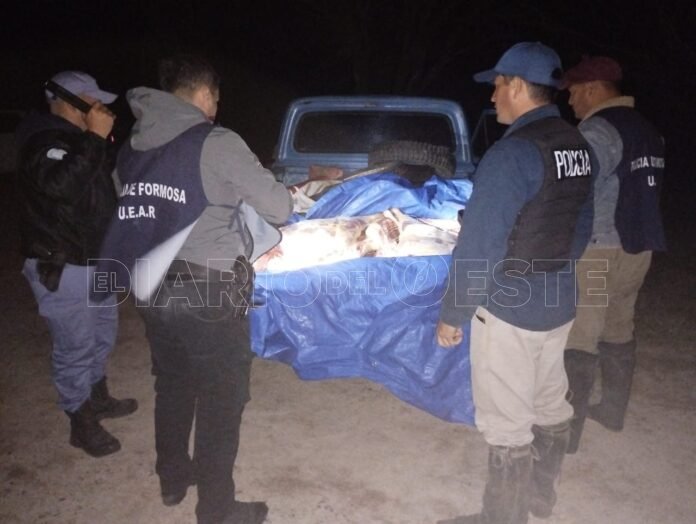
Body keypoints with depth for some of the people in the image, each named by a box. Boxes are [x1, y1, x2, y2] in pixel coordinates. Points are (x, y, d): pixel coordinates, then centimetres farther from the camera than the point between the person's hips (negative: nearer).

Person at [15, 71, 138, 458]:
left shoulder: (74, 139, 14)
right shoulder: (44, 140, -17)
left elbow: (106, 181, 22)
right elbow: (59, 184, -35)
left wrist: (102, 142, 7)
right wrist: (94, 139, -31)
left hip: (95, 258, 10)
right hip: (61, 267, -10)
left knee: (103, 334, 22)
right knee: (76, 347, 0)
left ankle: (98, 398, 41)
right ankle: (83, 424, 16)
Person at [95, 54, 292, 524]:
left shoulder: (134, 146, 6)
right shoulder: (217, 144, -13)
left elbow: (135, 211, 6)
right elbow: (280, 207, -11)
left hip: (152, 288, 7)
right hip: (206, 294, -7)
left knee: (173, 386, 24)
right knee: (221, 401, 8)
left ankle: (172, 478, 44)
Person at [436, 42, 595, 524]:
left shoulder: (512, 153, -21)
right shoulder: (579, 147, 4)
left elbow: (478, 247, -22)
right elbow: (581, 229, 14)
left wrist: (453, 313, -12)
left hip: (510, 309, -9)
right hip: (560, 303, 9)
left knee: (508, 424, 5)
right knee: (550, 405, 22)